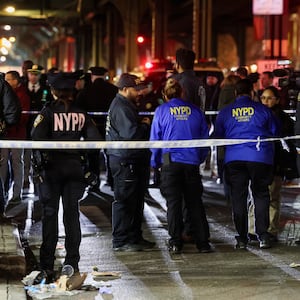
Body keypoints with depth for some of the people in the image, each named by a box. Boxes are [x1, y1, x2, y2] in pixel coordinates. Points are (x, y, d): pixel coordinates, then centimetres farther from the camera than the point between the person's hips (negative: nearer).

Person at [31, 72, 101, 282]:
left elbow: (37, 137, -21)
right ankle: (72, 262, 10)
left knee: (50, 214, 4)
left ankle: (47, 265, 3)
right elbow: (95, 140, -4)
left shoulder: (48, 111, -8)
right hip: (75, 167, 3)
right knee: (72, 213, 10)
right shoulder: (81, 113, 2)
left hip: (51, 167, -3)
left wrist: (41, 156, -6)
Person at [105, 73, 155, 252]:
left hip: (133, 161, 11)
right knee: (125, 200, -5)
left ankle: (135, 237, 24)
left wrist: (142, 125, 3)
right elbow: (131, 133, -26)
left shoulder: (127, 105, 18)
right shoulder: (120, 108, -17)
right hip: (124, 161, -11)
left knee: (136, 199, 16)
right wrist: (145, 126, -9)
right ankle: (121, 241, 0)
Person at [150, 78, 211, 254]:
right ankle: (203, 242, 8)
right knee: (195, 202, 9)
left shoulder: (162, 111, 1)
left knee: (174, 202, 2)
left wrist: (155, 163, 11)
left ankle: (176, 242, -1)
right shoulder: (195, 110, 7)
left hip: (171, 162, -2)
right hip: (192, 163, 2)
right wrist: (200, 159, 22)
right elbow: (205, 137, 11)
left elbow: (155, 139, 2)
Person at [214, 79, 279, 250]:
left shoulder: (225, 112, 5)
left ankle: (242, 239, 5)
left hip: (234, 159, 1)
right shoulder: (263, 110, 1)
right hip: (260, 158, -1)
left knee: (238, 198, 6)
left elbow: (218, 136, 12)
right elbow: (274, 132, 8)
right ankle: (263, 236, 2)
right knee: (261, 195, 8)